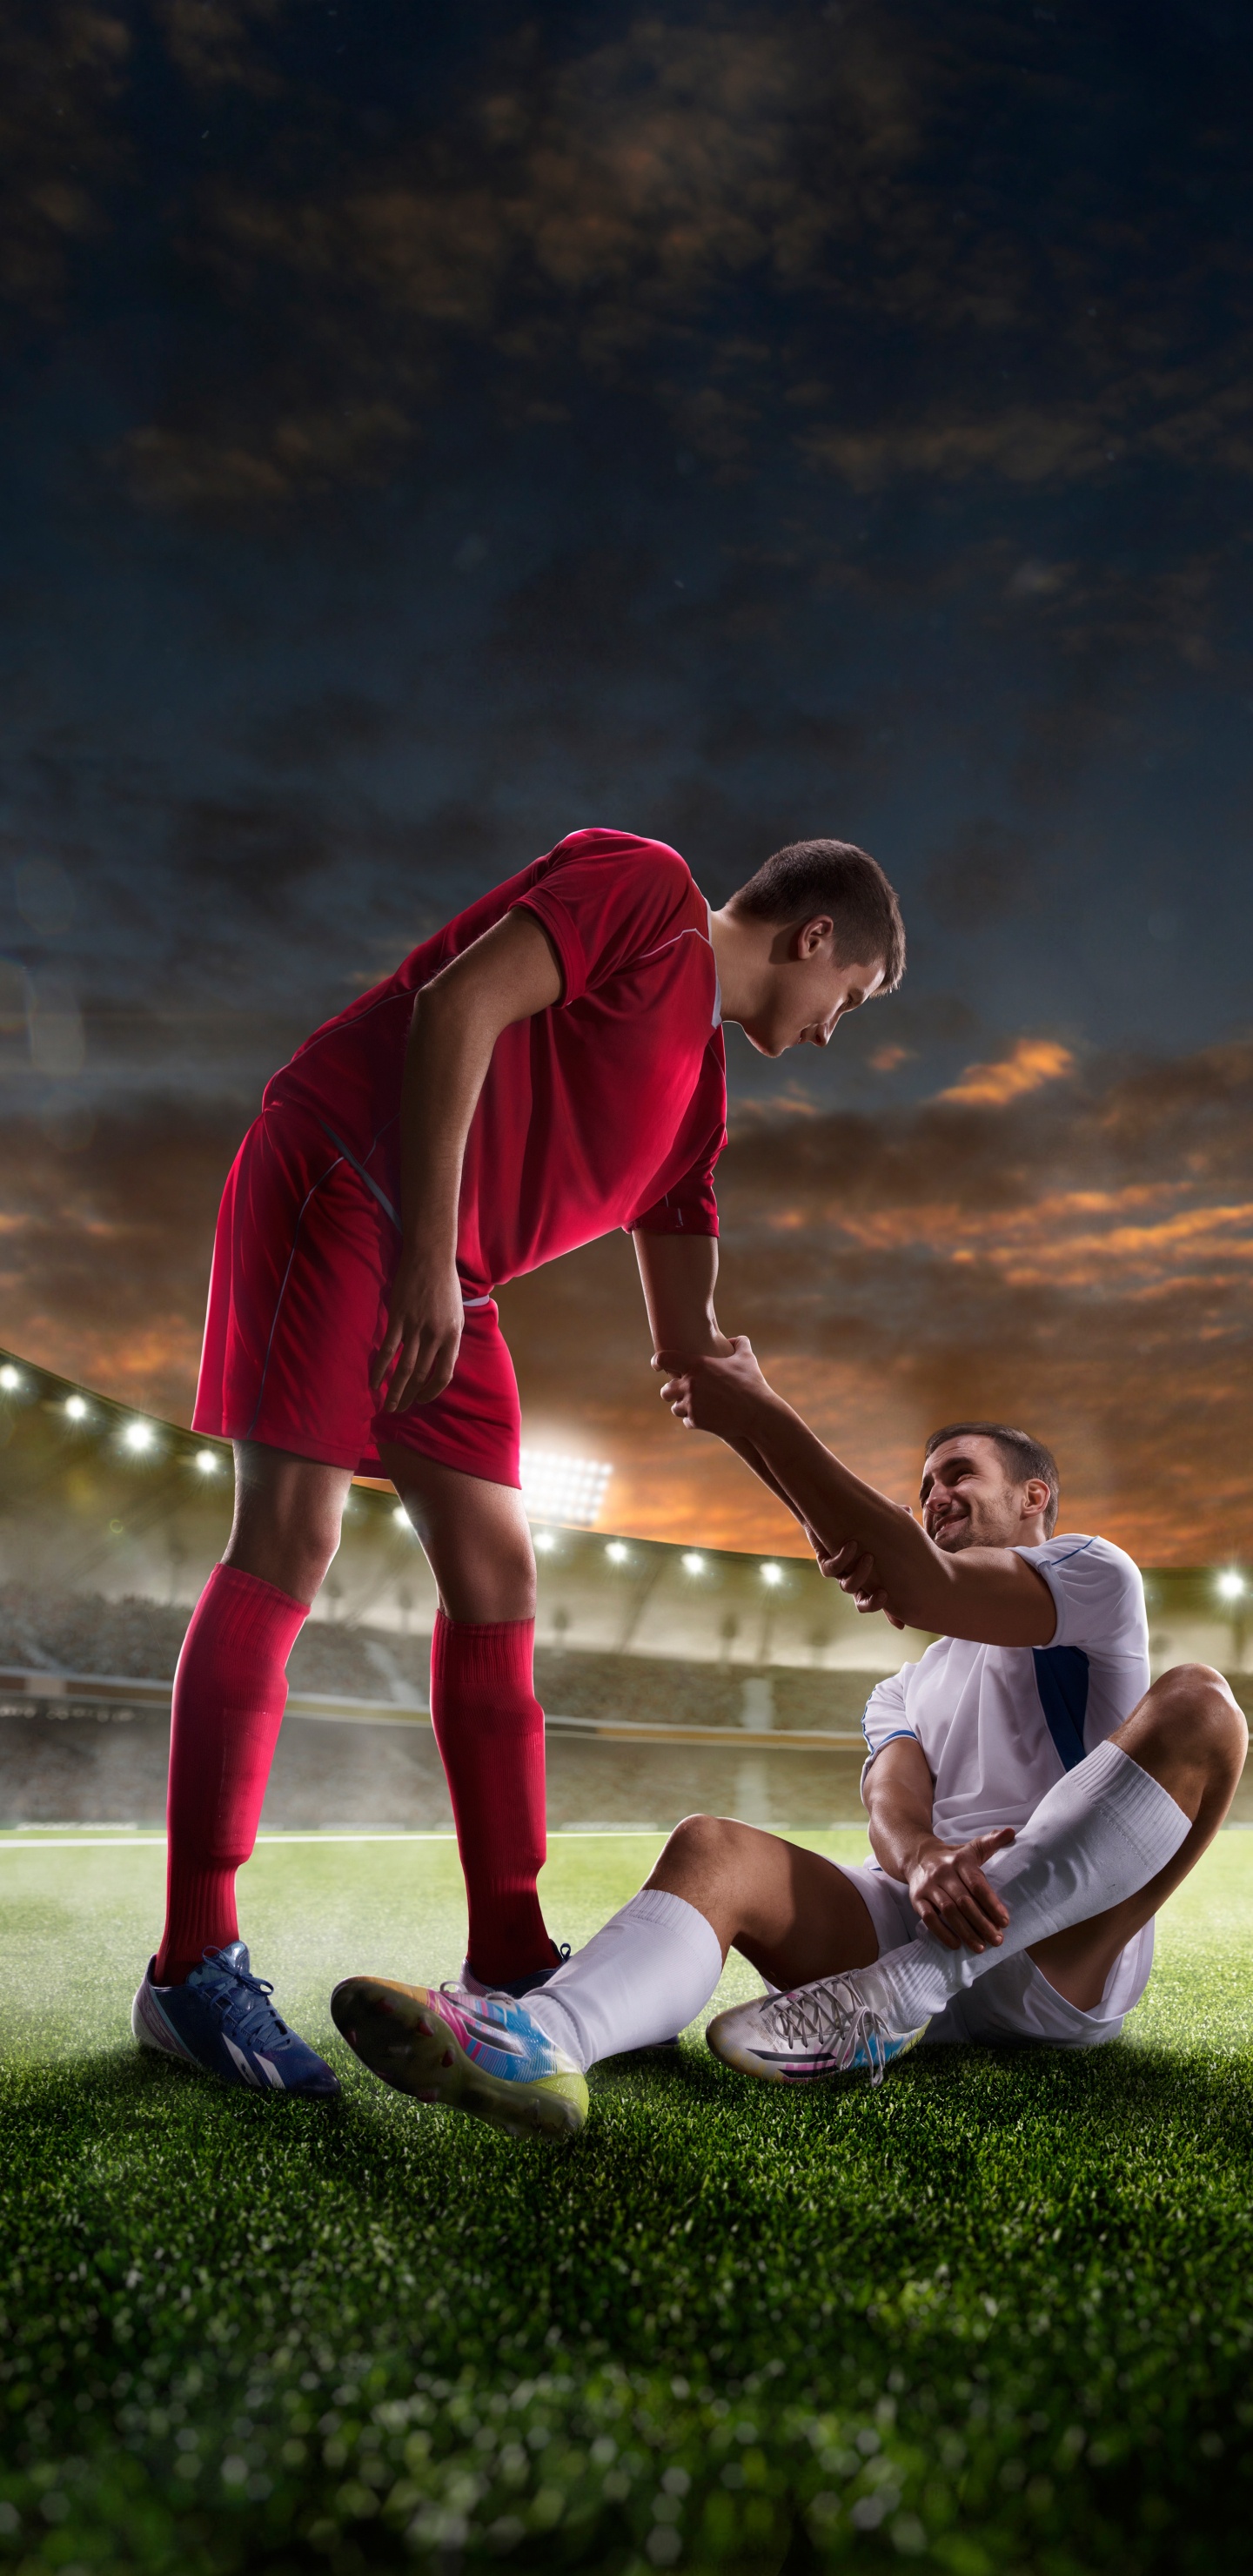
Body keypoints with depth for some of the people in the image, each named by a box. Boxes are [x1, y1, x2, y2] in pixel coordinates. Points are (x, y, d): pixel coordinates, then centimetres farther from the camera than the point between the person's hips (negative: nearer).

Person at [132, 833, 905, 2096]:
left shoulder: (699, 1091, 20)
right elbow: (458, 1003, -17)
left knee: (495, 1576, 3)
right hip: (341, 1175, -9)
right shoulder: (644, 884, -1)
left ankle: (509, 1958, 8)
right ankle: (192, 1966, -9)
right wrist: (427, 1253, -24)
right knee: (289, 1538, -14)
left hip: (446, 1281, 9)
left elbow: (690, 1343, 21)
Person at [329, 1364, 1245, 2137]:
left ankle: (889, 1998, -36)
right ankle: (542, 2036, -54)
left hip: (1066, 1958, -4)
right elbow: (892, 1800, 5)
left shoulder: (1096, 1573, 13)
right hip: (918, 1917, 4)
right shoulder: (903, 1690, 30)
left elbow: (925, 1588, -9)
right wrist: (921, 1860, -22)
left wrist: (762, 1419, -10)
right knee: (713, 1846, -20)